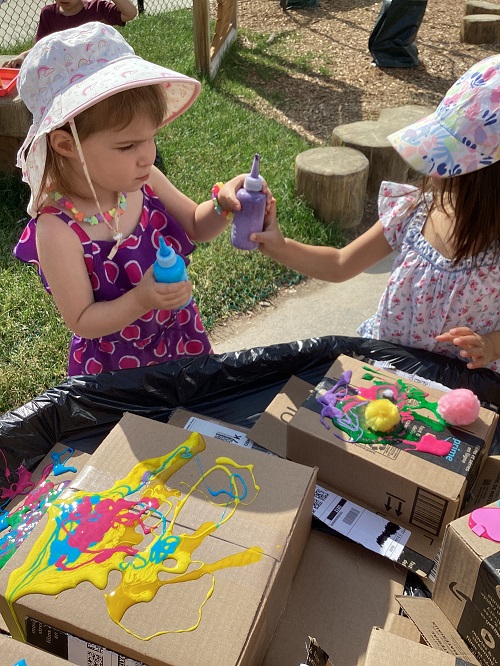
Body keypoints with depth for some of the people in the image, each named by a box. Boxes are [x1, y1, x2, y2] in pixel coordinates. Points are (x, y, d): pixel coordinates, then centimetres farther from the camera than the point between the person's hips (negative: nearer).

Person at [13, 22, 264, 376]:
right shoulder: (58, 231, -29)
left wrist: (223, 204, -20)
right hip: (118, 368, -5)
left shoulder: (143, 180, -15)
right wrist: (141, 300, -36)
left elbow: (195, 226, 1)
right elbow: (82, 321, -20)